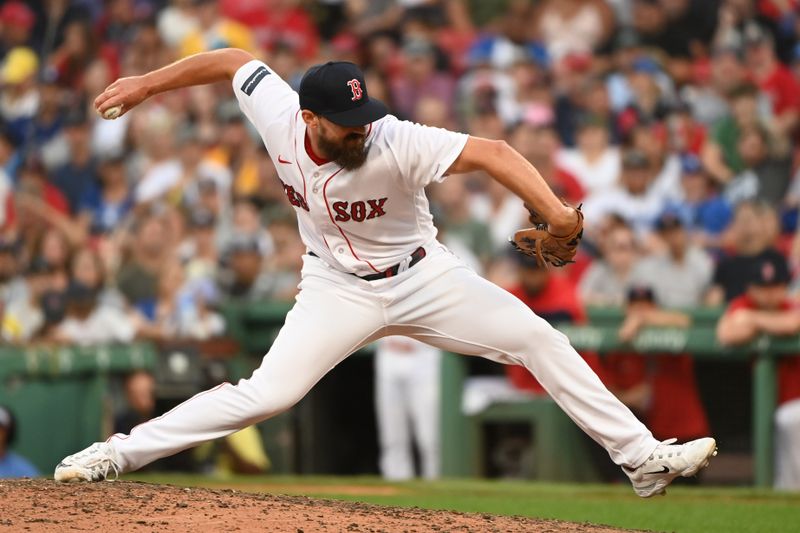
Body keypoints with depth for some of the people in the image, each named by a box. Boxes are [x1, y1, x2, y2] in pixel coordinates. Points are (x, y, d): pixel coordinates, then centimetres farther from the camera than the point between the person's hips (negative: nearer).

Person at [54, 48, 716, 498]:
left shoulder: (396, 144, -32)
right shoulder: (278, 117, -22)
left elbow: (491, 151, -42)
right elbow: (233, 60, -4)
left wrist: (555, 211, -55)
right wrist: (146, 84, 3)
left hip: (420, 276, -1)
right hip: (339, 292, 1)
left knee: (539, 339, -12)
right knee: (266, 395, -15)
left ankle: (642, 457, -4)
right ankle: (117, 454, -5)